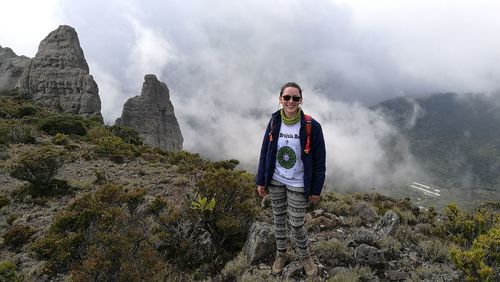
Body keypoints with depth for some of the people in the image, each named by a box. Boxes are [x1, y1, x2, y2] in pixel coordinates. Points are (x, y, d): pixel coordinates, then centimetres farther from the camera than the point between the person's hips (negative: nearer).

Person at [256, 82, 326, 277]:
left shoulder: (311, 126, -15)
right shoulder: (274, 123, -5)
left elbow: (319, 161, -9)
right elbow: (265, 153, 3)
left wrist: (316, 189, -6)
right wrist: (261, 181, 4)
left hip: (298, 186, -3)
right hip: (275, 182, 3)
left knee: (296, 224, 7)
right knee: (278, 219, 17)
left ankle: (304, 256, 36)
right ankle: (281, 254, 40)